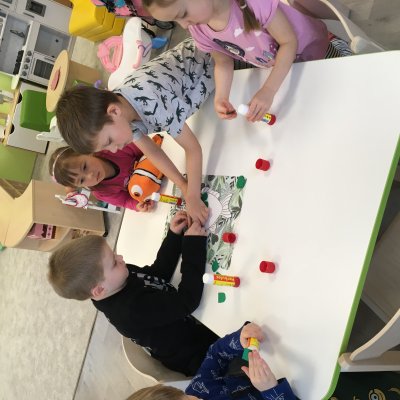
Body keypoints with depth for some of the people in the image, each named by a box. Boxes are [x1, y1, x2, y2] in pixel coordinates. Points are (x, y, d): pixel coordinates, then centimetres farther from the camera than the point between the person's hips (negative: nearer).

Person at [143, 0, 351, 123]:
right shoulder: (199, 29, -21)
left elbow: (289, 42, -29)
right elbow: (223, 62, -7)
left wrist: (268, 90, -39)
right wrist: (221, 97, -26)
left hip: (309, 47, -4)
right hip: (276, 68, 4)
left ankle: (334, 42, 33)